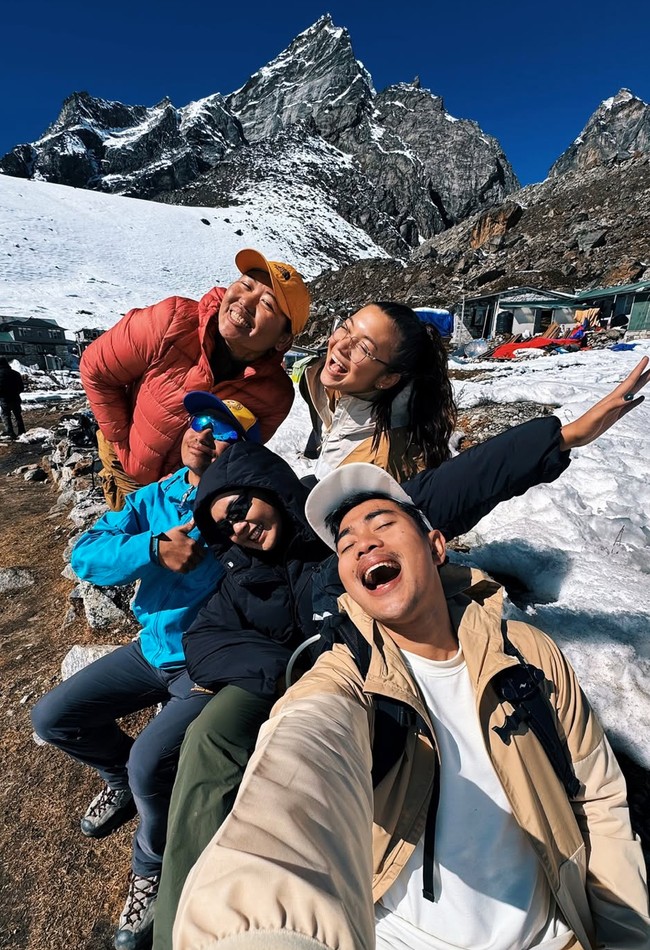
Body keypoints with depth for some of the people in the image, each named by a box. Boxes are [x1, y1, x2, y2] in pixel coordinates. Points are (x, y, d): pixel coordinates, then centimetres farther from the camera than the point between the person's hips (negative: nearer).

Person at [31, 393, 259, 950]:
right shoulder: (154, 499, 0)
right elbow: (86, 556, -10)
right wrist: (156, 549, -27)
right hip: (152, 650, 6)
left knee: (150, 763, -22)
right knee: (52, 718, 7)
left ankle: (154, 867, 13)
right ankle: (123, 777, 34)